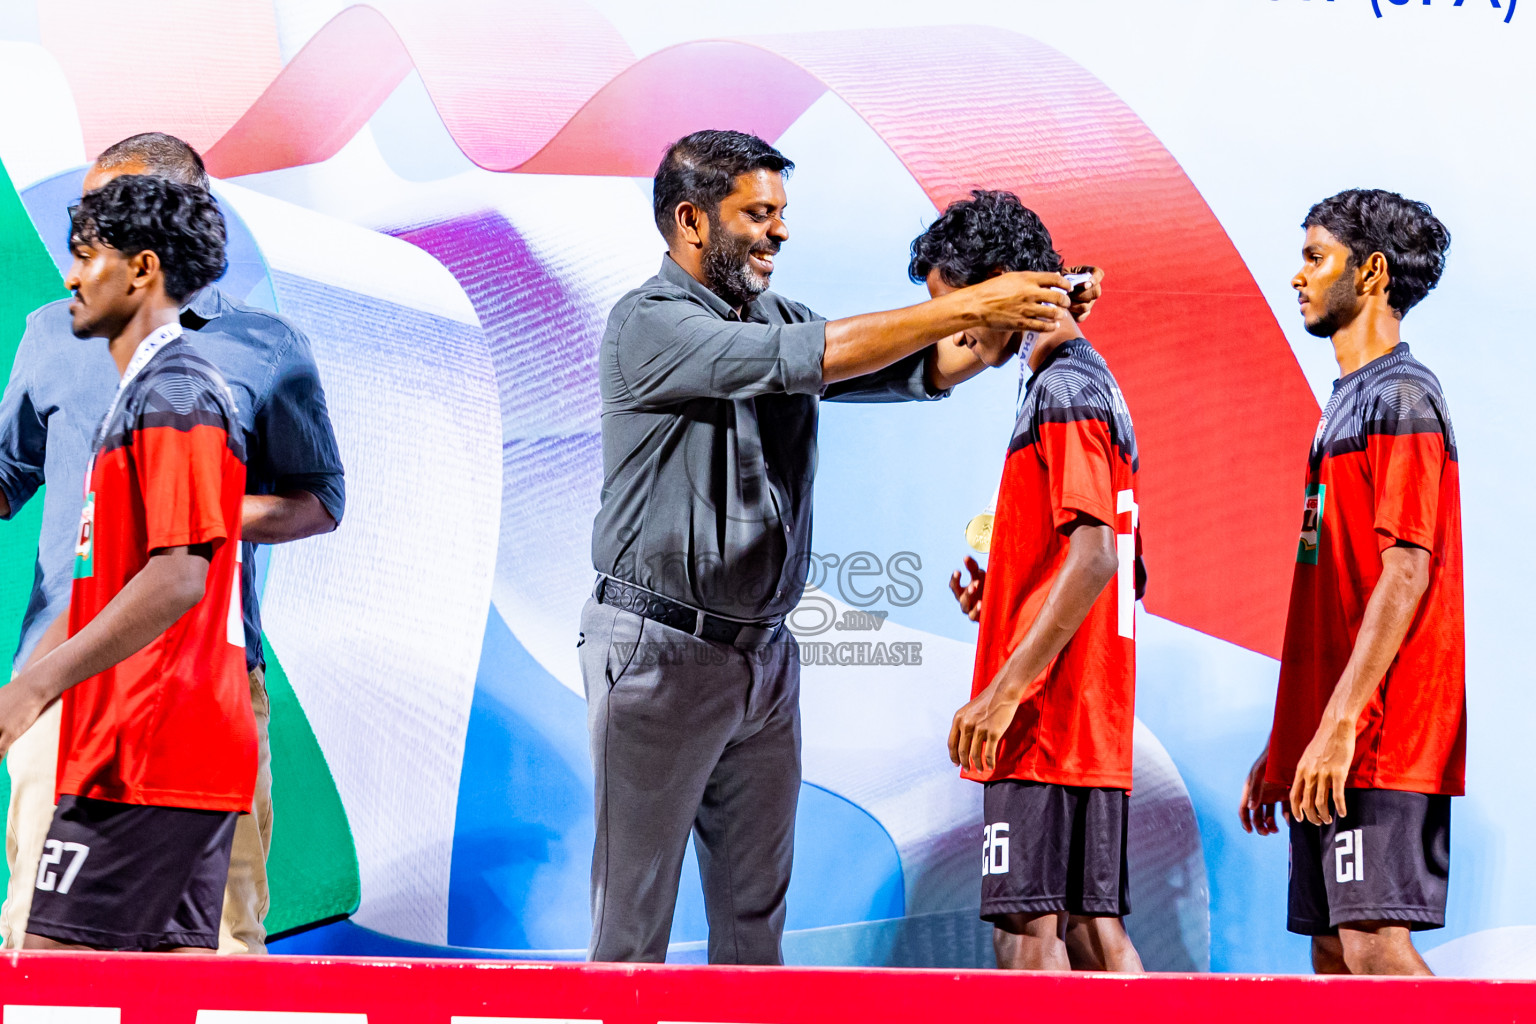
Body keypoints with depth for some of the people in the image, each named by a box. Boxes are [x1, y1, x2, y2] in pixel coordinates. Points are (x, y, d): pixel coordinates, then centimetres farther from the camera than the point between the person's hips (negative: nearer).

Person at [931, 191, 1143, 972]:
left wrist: (1006, 688, -21)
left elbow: (1095, 555, -21)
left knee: (1027, 927, -9)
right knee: (1091, 927, 10)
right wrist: (1001, 593, 12)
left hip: (1045, 722, -10)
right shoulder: (1088, 383, 19)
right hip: (1090, 727, 10)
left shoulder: (1061, 389, -11)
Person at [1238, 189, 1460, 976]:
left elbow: (1406, 574, -17)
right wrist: (1281, 743, 20)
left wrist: (1339, 724, -22)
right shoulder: (1347, 402, 20)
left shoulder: (1402, 397, -9)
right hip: (1329, 745, 10)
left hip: (1380, 738, -10)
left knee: (1375, 941, -14)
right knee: (1333, 949, 8)